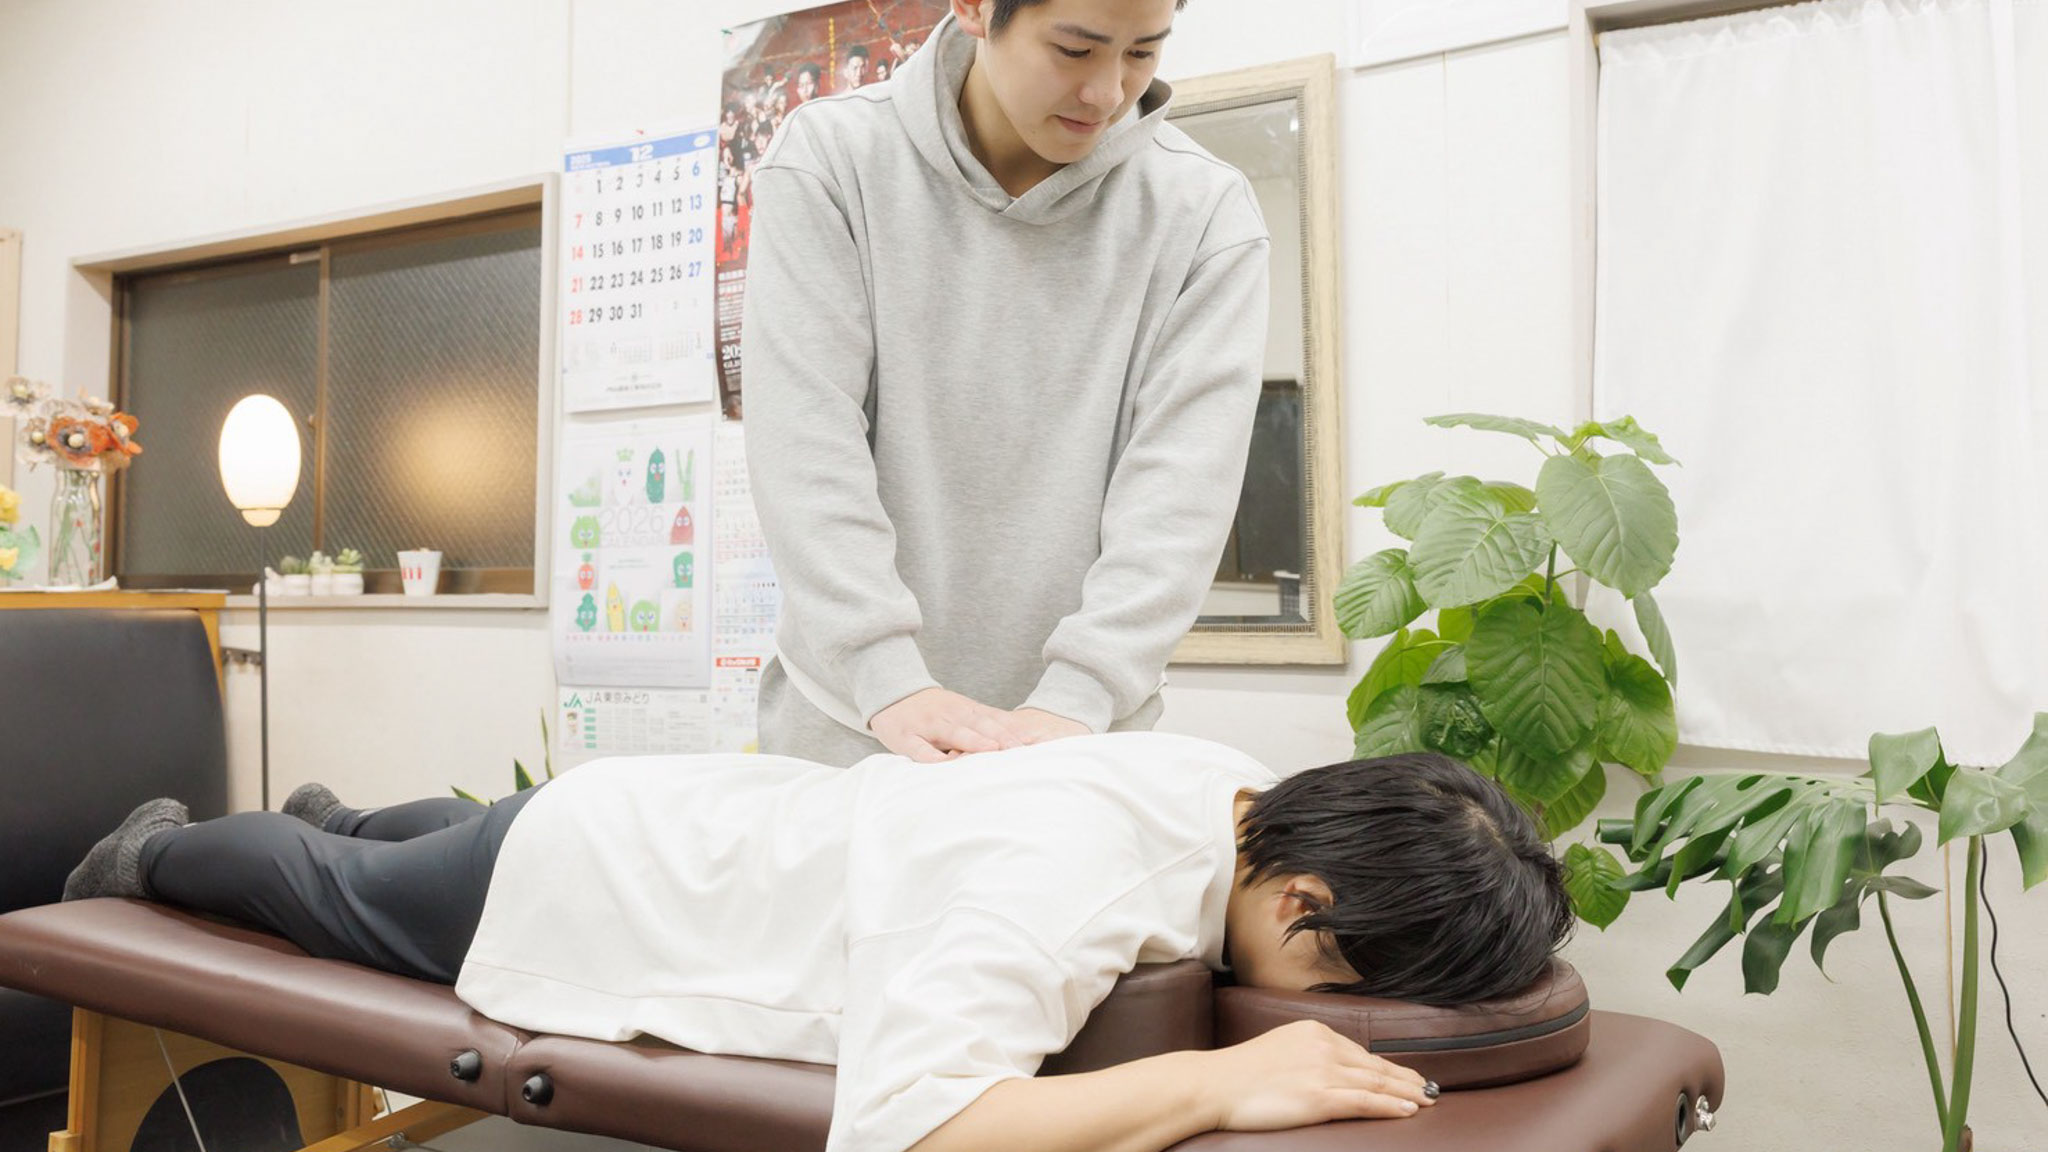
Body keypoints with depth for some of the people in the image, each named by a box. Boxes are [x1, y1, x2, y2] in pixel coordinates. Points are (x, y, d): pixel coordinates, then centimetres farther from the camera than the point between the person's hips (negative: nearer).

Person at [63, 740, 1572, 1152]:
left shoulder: (1239, 780, -18)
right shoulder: (1069, 891, -43)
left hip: (707, 806, 7)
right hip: (580, 874, -6)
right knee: (330, 895, 28)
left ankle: (332, 815, 69)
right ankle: (159, 849, 56)